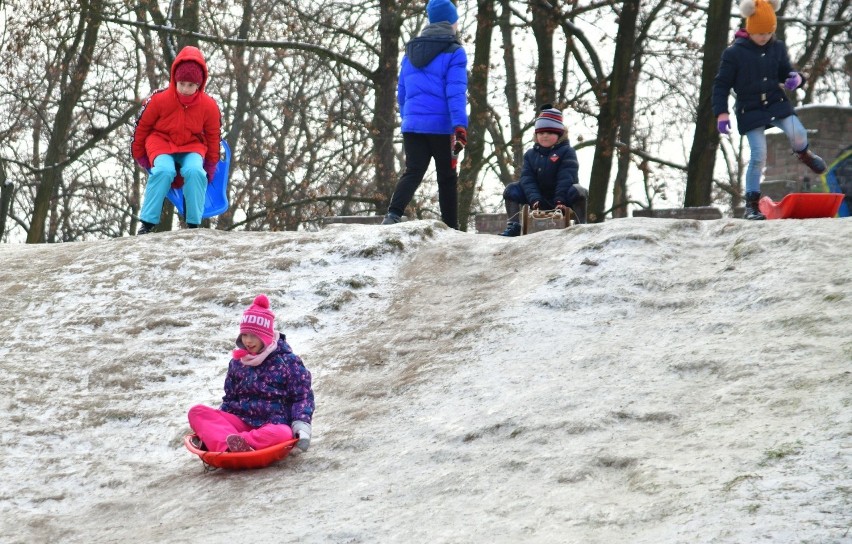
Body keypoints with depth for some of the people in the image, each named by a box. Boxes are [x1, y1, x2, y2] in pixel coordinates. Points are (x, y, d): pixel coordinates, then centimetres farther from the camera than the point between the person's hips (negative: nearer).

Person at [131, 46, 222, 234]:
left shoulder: (209, 106, -11)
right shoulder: (159, 100, -17)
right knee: (164, 171, -33)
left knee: (194, 171, -32)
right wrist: (139, 156, 8)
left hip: (192, 146, 1)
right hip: (161, 142, -1)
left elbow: (213, 136, 4)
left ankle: (194, 224, -21)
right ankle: (147, 223, -26)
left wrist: (209, 168, 6)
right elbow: (142, 126, -1)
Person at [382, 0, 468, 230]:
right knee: (447, 177, 7)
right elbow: (456, 92, -15)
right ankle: (450, 227, 9)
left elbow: (401, 92, 19)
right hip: (442, 126, -4)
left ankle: (394, 214, -25)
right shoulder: (454, 53, -5)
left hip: (412, 125, 4)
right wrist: (460, 126, -19)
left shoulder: (411, 52, 14)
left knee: (413, 172, -1)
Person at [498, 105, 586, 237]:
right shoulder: (530, 154, 6)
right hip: (541, 200, 4)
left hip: (562, 201, -4)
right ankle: (513, 227, -11)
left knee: (578, 191, -35)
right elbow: (527, 179, -6)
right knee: (511, 189, -8)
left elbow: (566, 178, -17)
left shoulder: (566, 151, -6)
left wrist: (560, 201, -30)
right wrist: (535, 199, -24)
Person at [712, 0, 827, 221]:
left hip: (777, 103, 3)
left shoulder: (778, 48, 3)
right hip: (750, 110, -3)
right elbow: (721, 84, -4)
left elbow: (785, 72, 14)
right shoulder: (734, 53, -9)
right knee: (758, 157, -10)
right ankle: (752, 205, 2)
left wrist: (795, 78, -12)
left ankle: (803, 153, 15)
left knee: (797, 133, -23)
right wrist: (721, 113, -14)